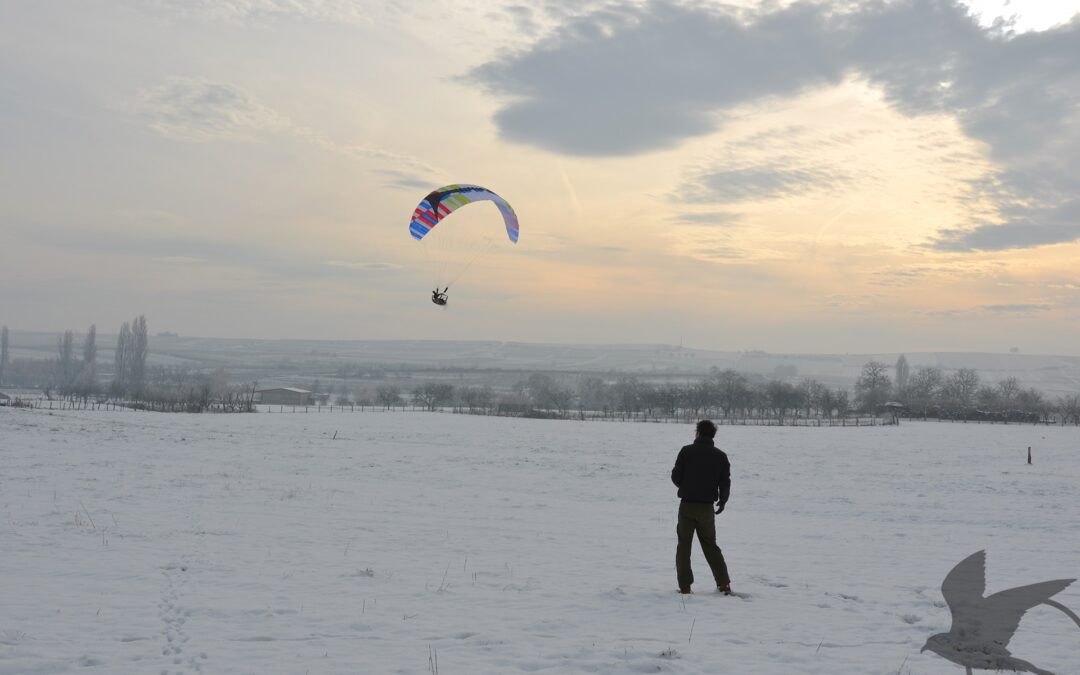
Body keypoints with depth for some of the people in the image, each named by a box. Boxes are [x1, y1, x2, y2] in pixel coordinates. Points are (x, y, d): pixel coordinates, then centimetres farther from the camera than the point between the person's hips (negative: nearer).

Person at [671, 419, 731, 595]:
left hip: (687, 506, -3)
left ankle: (685, 587, 2)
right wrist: (722, 501, 19)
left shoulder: (687, 451, -7)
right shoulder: (720, 456, 1)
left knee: (684, 546, 6)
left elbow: (675, 476, -6)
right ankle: (724, 584, 12)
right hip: (707, 508, 3)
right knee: (710, 546, 16)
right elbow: (725, 482, 1)